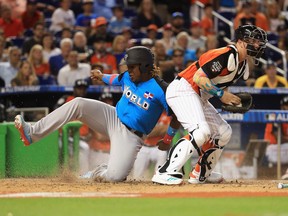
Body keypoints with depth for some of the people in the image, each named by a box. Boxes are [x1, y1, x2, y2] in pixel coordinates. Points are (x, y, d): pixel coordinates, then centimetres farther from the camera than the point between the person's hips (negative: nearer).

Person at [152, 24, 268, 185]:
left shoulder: (243, 65, 12)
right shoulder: (226, 55, -19)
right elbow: (198, 77, -24)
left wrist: (230, 99, 1)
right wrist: (221, 94, -23)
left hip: (200, 98, 11)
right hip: (183, 90, -11)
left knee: (224, 132, 15)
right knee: (201, 131, -28)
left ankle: (201, 174, 26)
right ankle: (166, 173, -32)